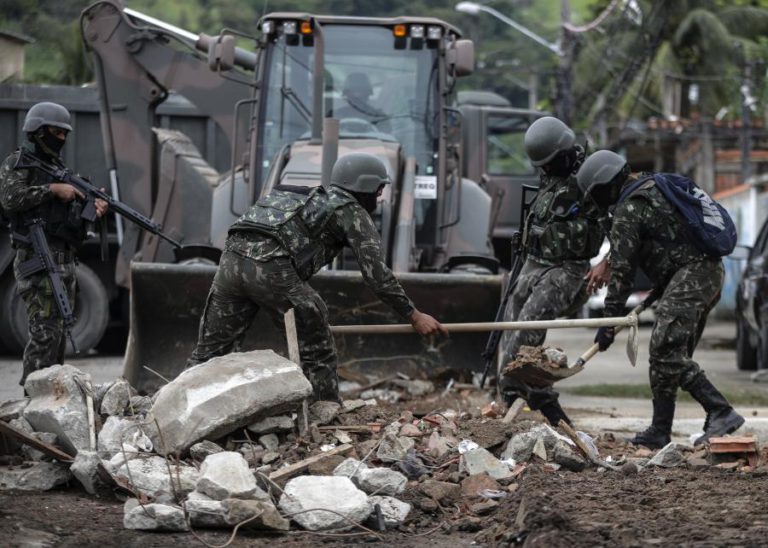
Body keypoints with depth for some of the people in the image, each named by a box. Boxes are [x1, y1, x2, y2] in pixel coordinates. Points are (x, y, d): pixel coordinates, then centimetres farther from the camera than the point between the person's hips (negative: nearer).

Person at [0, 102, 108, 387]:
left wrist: (94, 206, -3)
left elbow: (72, 210, 19)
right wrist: (53, 189, -18)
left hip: (65, 261, 8)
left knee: (59, 332, 9)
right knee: (45, 331, -15)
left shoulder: (60, 168, 20)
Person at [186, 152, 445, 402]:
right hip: (270, 267, -7)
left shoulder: (314, 198, 36)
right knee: (318, 354, 7)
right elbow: (376, 273, 5)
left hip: (232, 259, 7)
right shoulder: (353, 212, 13)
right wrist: (414, 316, 12)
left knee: (208, 352, 10)